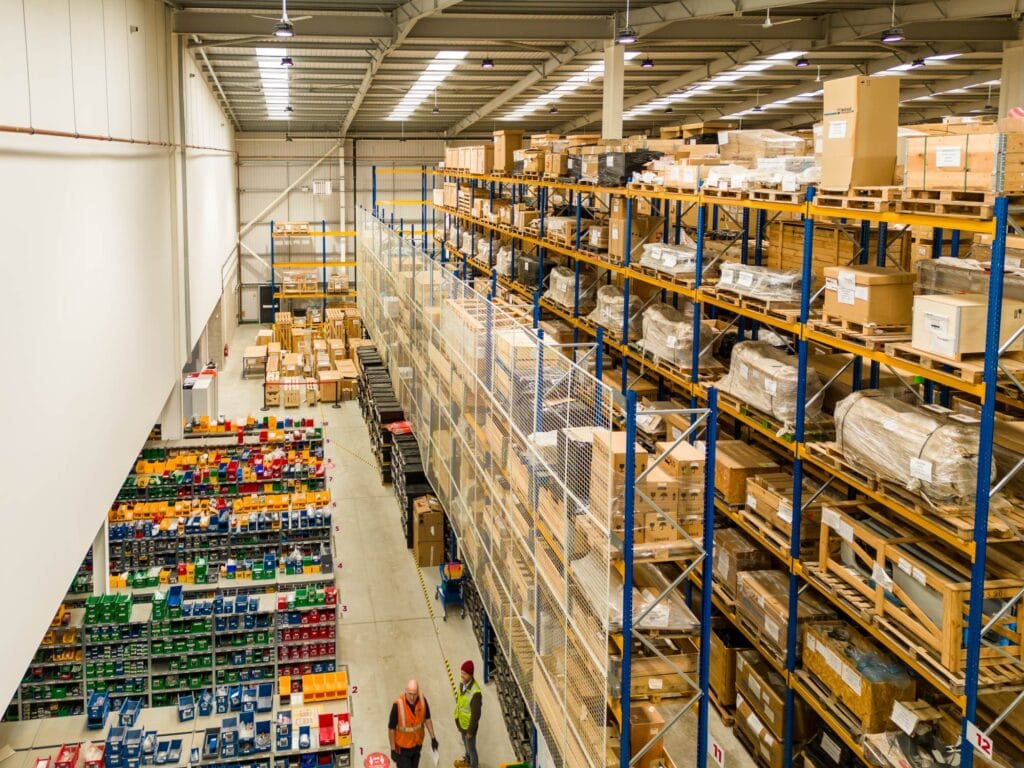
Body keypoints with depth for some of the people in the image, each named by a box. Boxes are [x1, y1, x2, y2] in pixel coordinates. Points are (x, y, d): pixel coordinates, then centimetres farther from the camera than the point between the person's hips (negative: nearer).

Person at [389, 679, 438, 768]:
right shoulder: (398, 705, -30)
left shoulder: (422, 700, -17)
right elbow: (391, 728, -19)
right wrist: (393, 749, -13)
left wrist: (433, 737, 2)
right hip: (402, 747, -5)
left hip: (417, 744, 5)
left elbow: (427, 719, 1)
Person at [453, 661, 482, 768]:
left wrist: (470, 731, -18)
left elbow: (476, 714, -28)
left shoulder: (475, 692, -39)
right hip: (462, 721, 8)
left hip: (469, 725, -8)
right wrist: (457, 717, 16)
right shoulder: (462, 683, -14)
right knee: (465, 743, 32)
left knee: (471, 747, 15)